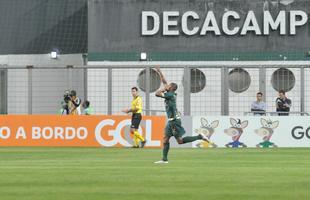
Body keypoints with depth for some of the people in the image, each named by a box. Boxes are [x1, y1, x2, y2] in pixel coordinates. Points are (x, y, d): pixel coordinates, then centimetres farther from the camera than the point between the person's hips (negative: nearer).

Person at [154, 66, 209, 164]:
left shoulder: (170, 95, -15)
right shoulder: (170, 94, 10)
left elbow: (157, 94, -20)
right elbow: (164, 82, 20)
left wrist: (163, 89, -3)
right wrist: (159, 72, 23)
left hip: (174, 121, -10)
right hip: (171, 120, 10)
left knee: (180, 141, -7)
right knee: (165, 139, 8)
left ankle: (199, 137, -4)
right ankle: (164, 159, 9)